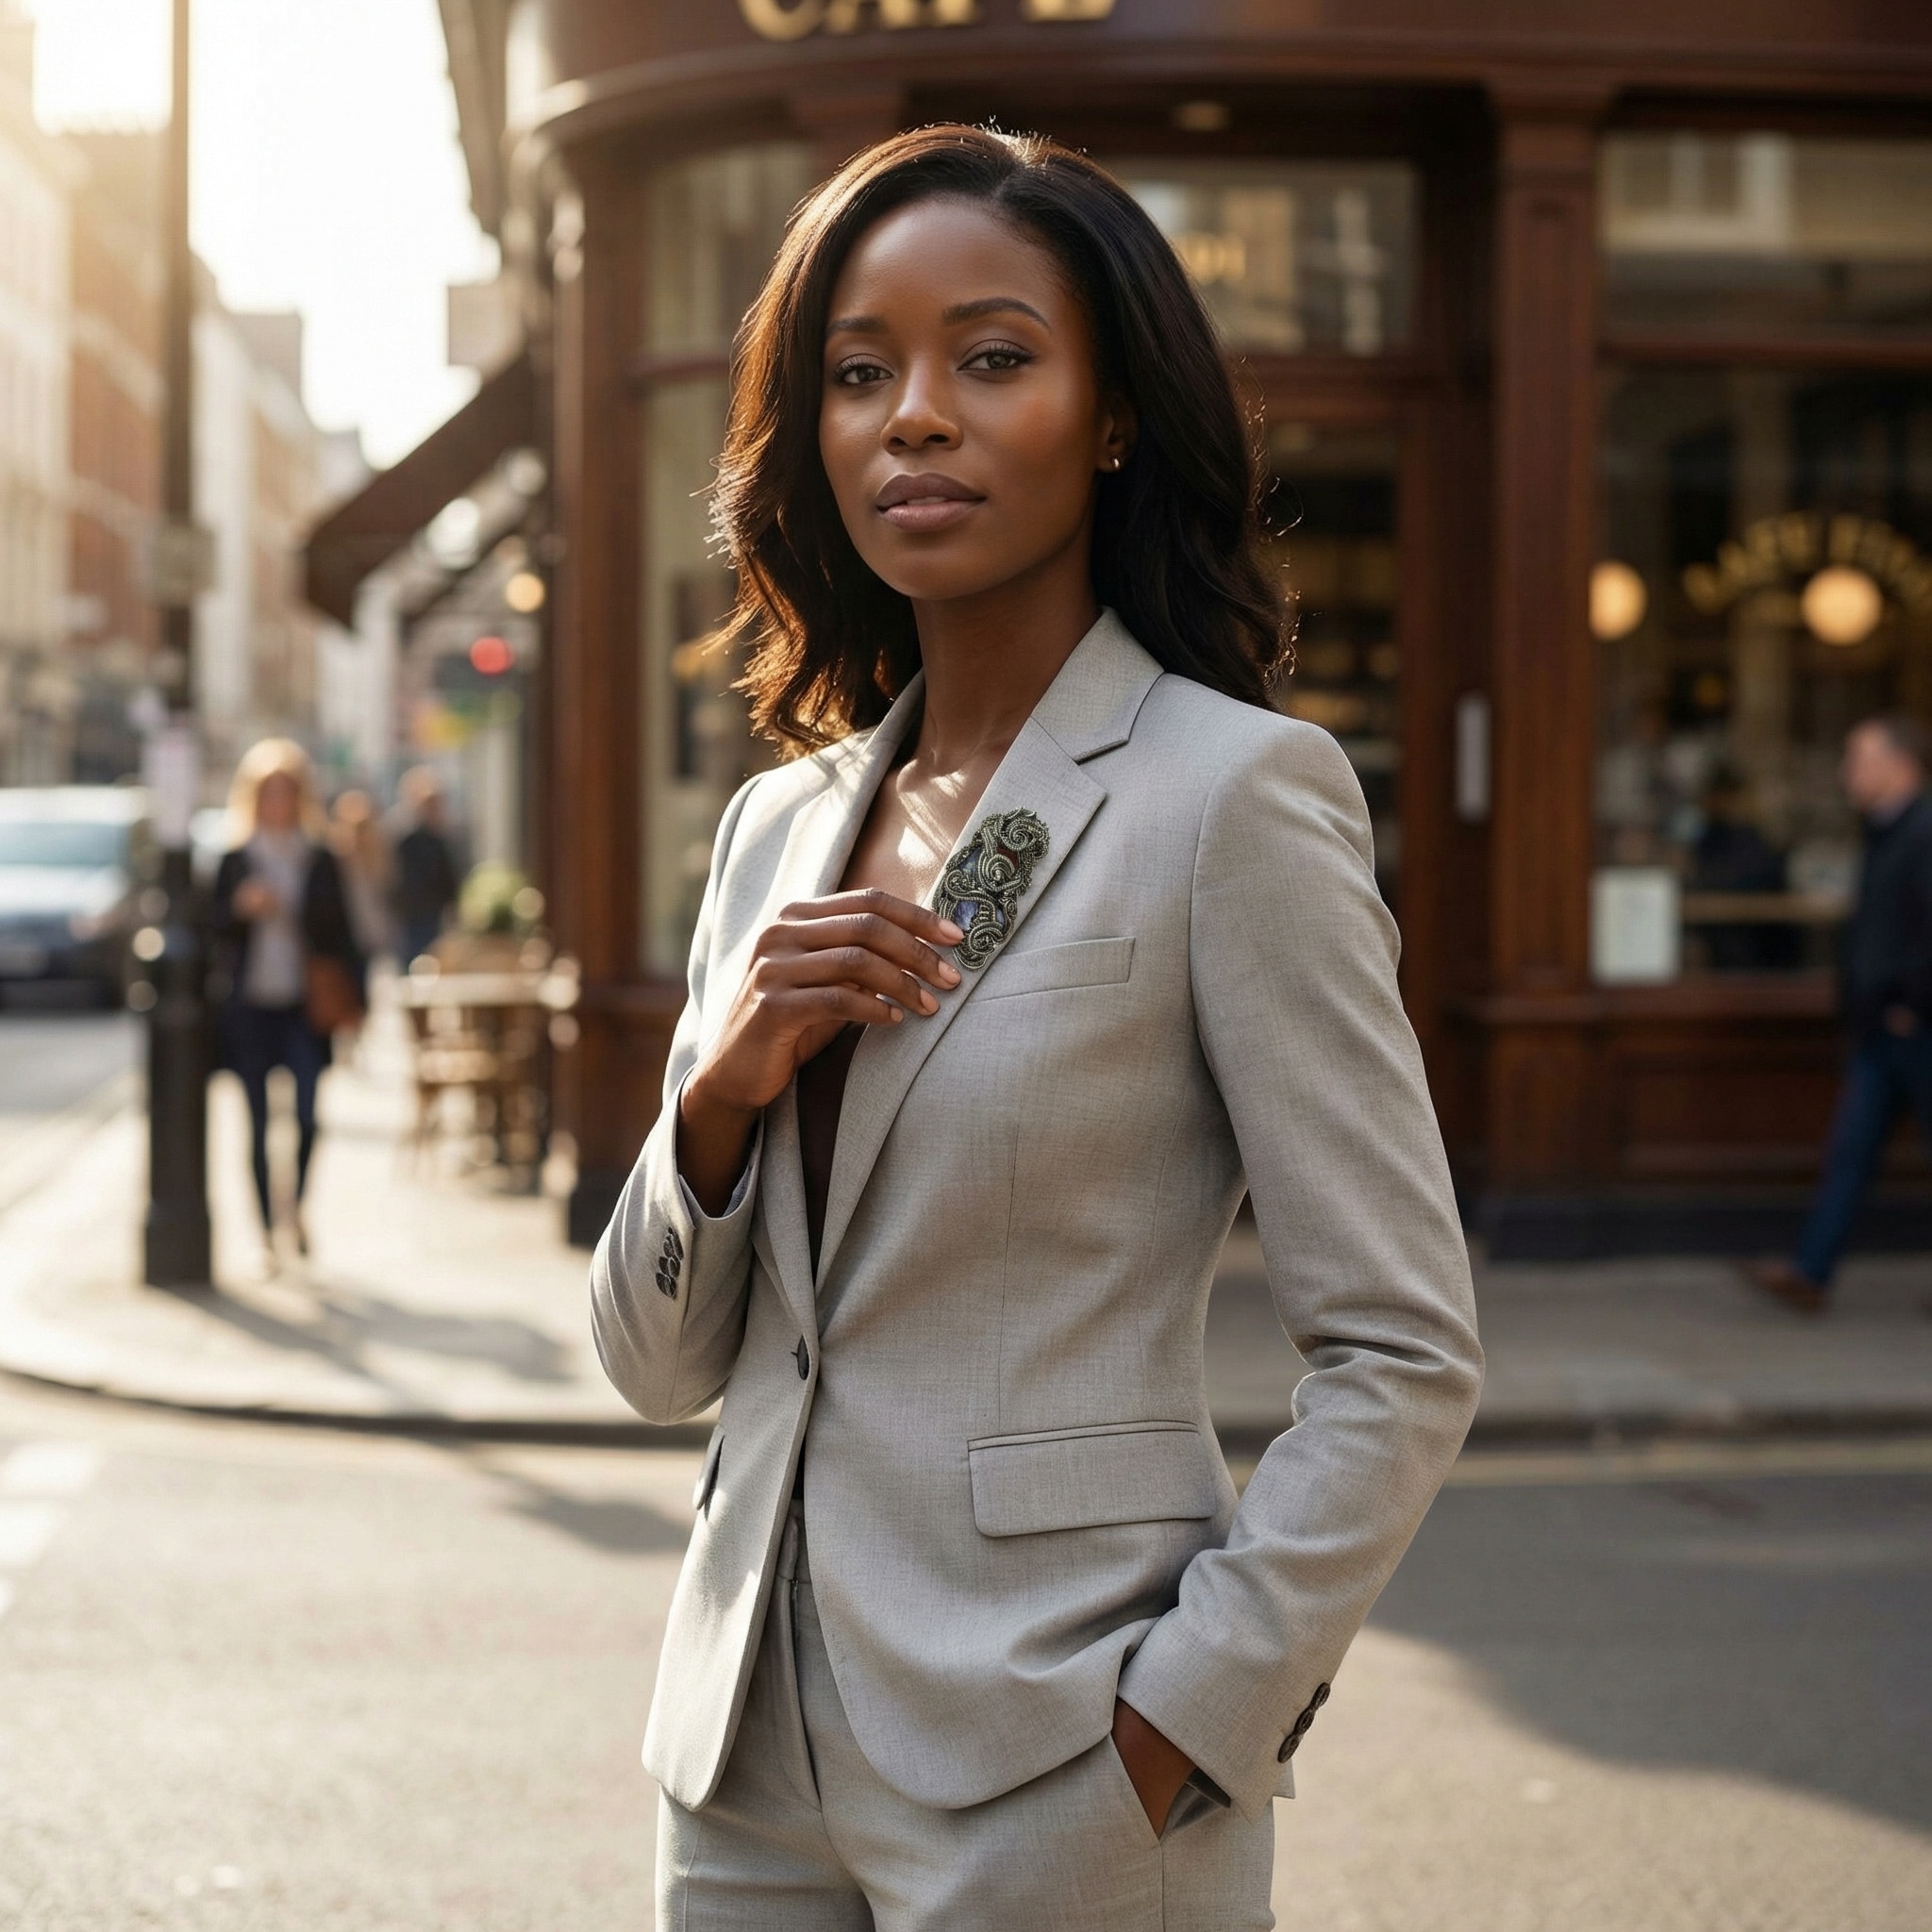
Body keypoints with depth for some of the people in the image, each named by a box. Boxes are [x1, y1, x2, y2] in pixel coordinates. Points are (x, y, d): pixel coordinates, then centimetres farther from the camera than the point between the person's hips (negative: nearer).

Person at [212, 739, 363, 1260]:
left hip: (304, 1007, 0)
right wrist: (241, 907, -14)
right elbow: (213, 930, 5)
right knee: (259, 1122, 4)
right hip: (249, 1006, 0)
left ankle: (297, 1203, 8)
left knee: (308, 1114, -14)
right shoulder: (235, 863, 6)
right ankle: (266, 1223, 12)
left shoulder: (321, 862, 8)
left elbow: (341, 937, 8)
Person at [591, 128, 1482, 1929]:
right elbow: (660, 1364, 9)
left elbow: (1403, 1359, -12)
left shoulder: (1239, 792, -10)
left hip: (1050, 1779, -6)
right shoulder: (778, 822, 7)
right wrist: (720, 1093, -8)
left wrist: (1177, 1728, -15)